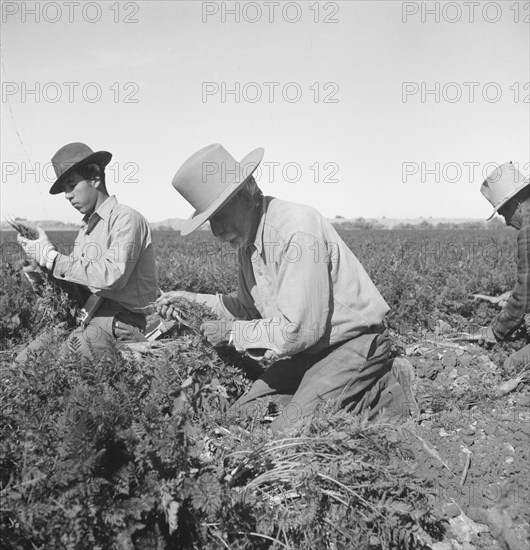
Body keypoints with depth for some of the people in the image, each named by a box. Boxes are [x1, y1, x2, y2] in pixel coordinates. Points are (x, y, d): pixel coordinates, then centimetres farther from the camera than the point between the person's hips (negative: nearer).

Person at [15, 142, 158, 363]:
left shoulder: (127, 219, -10)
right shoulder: (87, 227, 17)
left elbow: (112, 276, -26)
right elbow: (83, 281, 16)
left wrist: (50, 256, -20)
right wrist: (43, 270, -3)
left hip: (119, 324, -8)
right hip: (85, 318, 8)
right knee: (22, 361, -5)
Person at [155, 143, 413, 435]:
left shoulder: (298, 228, -26)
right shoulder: (247, 239, 3)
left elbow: (300, 329, -27)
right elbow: (250, 307, 15)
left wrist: (233, 333, -15)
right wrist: (196, 301, 3)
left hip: (353, 345, -9)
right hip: (309, 351, 9)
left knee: (287, 433, -16)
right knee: (243, 413, 7)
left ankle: (381, 396, 1)